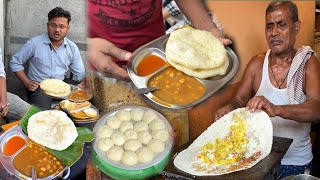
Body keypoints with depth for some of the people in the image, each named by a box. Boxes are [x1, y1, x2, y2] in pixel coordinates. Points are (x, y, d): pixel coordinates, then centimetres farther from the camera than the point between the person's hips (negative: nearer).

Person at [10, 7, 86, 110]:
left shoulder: (72, 48, 3)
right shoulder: (34, 43, -7)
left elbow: (80, 75, 8)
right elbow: (15, 63, 3)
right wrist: (27, 83, -7)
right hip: (39, 87, -4)